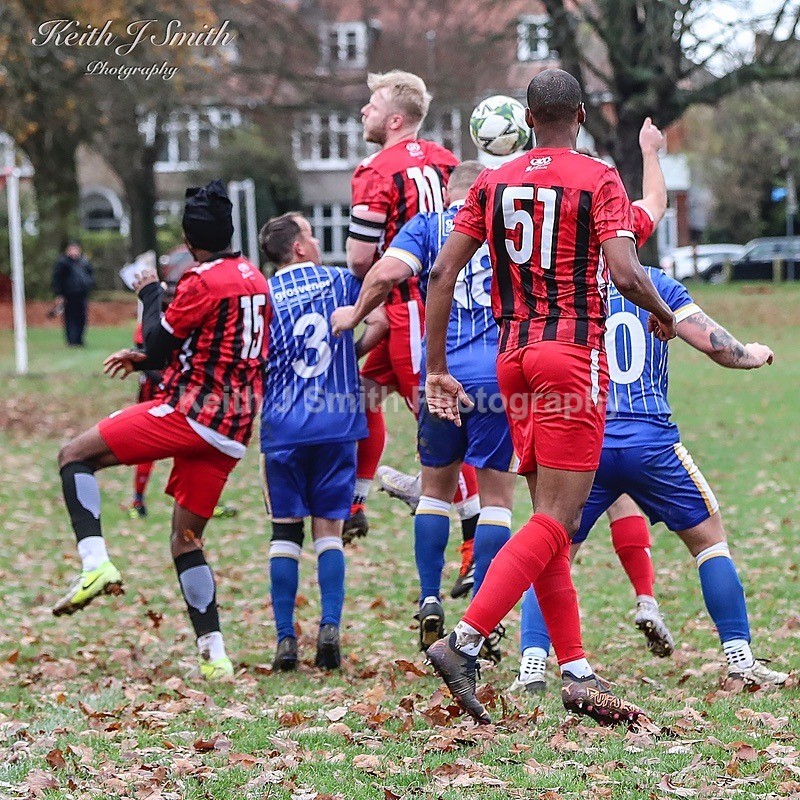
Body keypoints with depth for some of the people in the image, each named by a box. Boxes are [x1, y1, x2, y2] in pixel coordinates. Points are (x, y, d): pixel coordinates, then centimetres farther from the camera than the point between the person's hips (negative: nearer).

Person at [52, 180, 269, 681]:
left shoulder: (204, 281, -11)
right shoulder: (256, 280, 15)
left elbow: (158, 342, -7)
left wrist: (151, 295, 10)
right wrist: (145, 360, 25)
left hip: (191, 413, -8)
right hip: (232, 432, 8)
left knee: (74, 456, 2)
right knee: (186, 540, 14)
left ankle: (95, 562, -16)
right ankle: (215, 656, 5)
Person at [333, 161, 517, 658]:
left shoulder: (427, 225, 8)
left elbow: (388, 272, -9)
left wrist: (354, 315, 6)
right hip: (500, 370, -1)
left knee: (437, 487, 18)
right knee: (497, 495, 3)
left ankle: (430, 605, 12)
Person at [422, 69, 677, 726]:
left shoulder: (492, 184, 9)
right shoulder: (598, 181, -6)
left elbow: (443, 273, 4)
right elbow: (626, 274, -18)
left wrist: (436, 369, 9)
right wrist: (663, 314, 4)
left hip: (514, 357, 6)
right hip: (573, 356, -6)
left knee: (550, 518, 11)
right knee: (555, 522, -6)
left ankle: (576, 672, 9)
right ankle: (464, 642, -19)